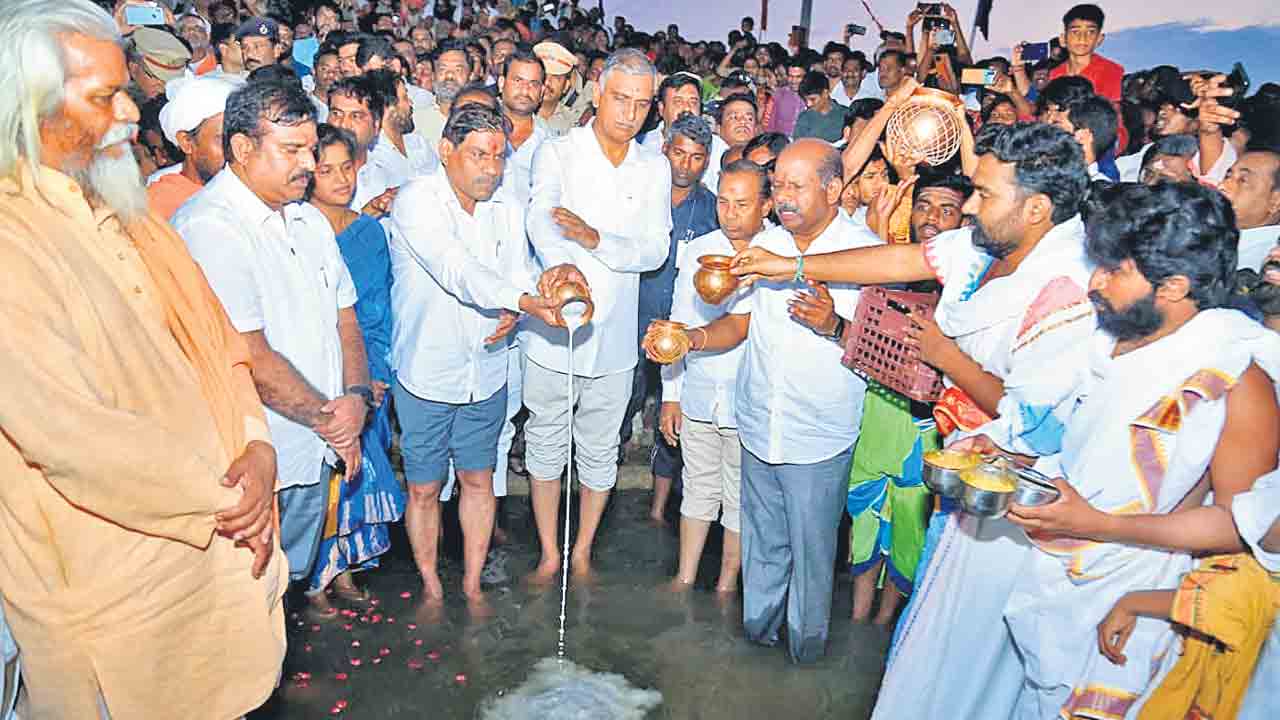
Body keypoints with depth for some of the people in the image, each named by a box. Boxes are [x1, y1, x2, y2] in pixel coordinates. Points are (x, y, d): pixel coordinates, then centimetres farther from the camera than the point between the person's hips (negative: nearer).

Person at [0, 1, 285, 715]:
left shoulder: (127, 214, 8)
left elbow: (218, 341, 8)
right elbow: (71, 435, -24)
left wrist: (257, 448, -9)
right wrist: (223, 500, -15)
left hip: (220, 543, 7)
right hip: (114, 583, -7)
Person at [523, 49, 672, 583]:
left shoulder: (654, 168, 5)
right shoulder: (557, 153, -5)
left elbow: (655, 250, -6)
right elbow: (542, 221, -25)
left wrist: (598, 240, -25)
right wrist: (565, 269, -47)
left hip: (614, 334, 3)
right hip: (551, 329, -2)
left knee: (600, 451, 14)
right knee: (546, 444, 11)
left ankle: (582, 553, 34)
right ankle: (549, 555, 29)